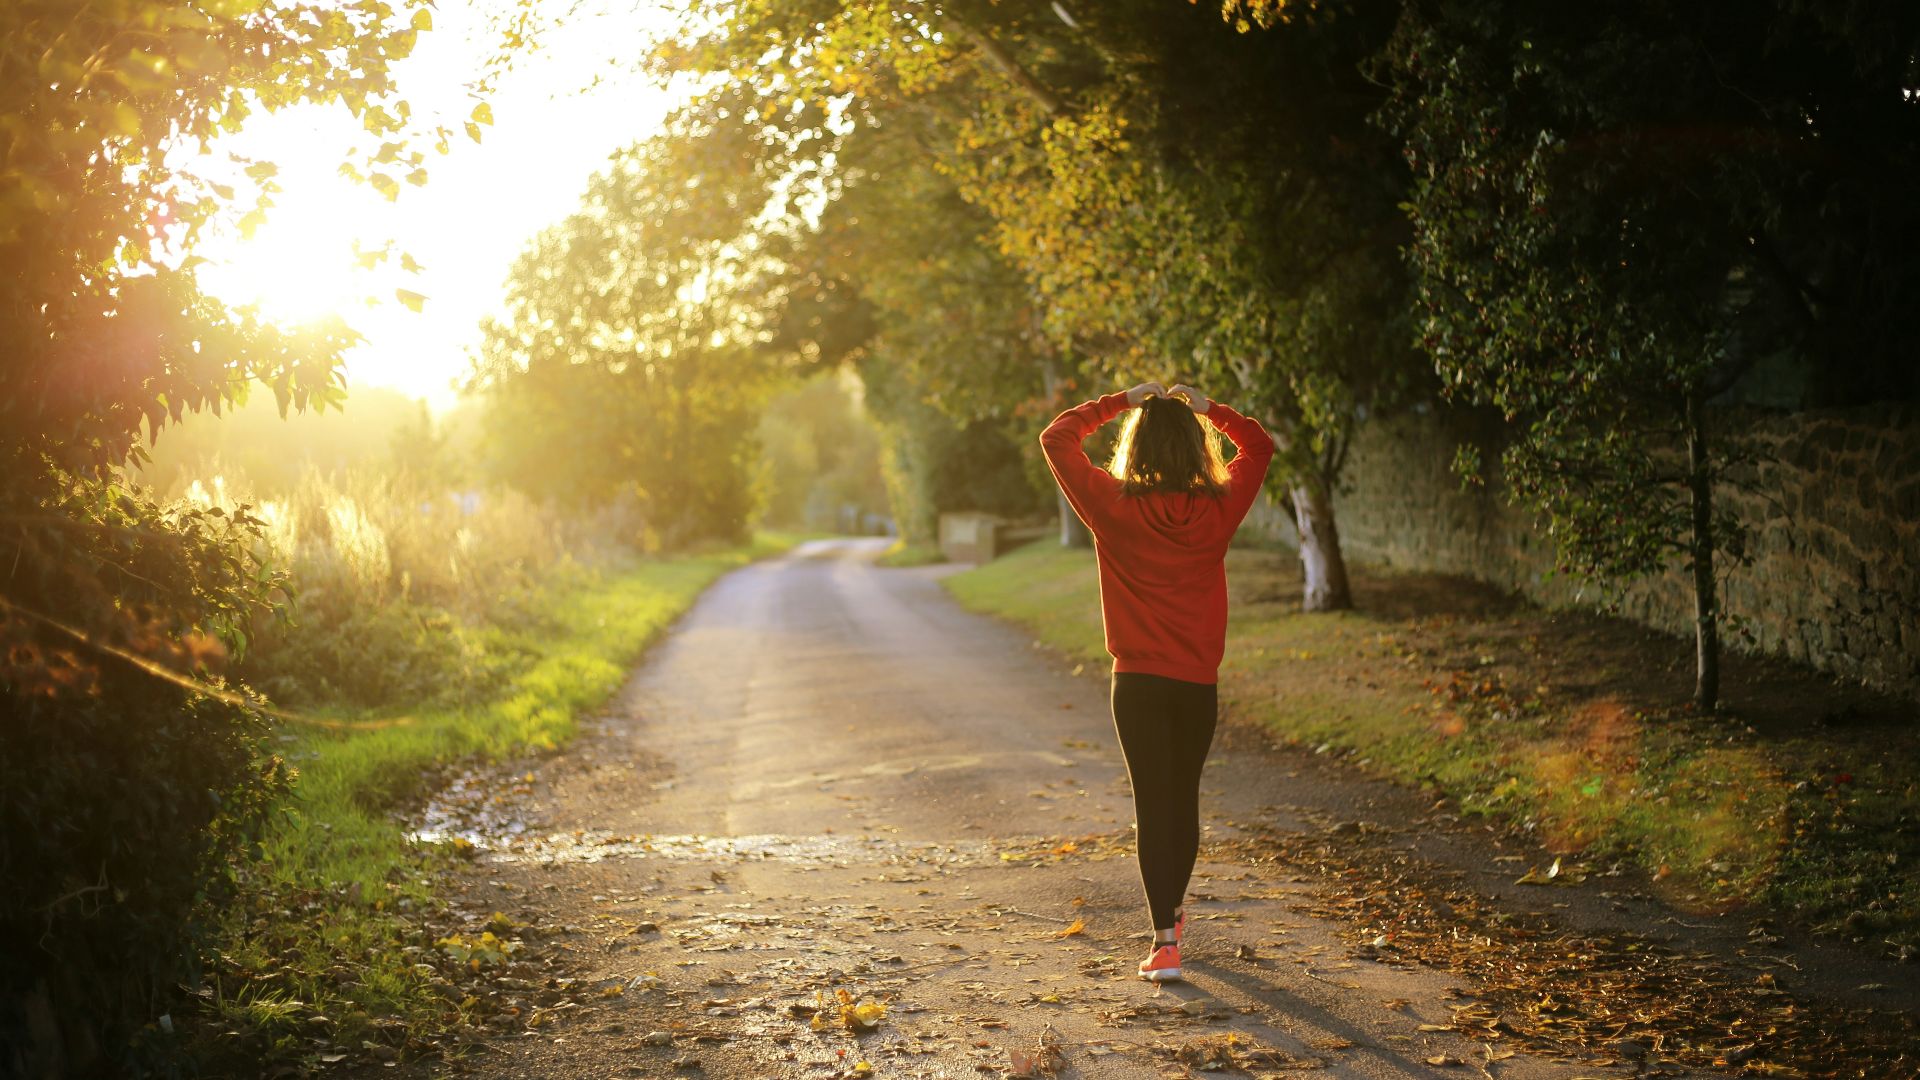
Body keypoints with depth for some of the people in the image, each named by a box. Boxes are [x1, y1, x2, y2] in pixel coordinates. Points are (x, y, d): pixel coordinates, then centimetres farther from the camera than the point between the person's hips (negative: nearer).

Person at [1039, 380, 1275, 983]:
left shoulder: (1114, 507, -9)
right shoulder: (1217, 509, -4)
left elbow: (1056, 439, 2)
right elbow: (1258, 446, 14)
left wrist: (1120, 402, 6)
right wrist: (1207, 407, 12)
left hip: (1138, 683, -2)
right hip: (1199, 683, 2)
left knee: (1152, 804, -1)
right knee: (1184, 799, 18)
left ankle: (1165, 942, -8)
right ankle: (1172, 913, 36)